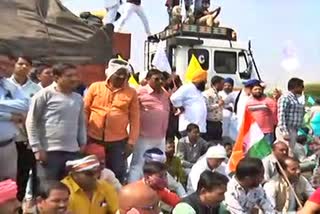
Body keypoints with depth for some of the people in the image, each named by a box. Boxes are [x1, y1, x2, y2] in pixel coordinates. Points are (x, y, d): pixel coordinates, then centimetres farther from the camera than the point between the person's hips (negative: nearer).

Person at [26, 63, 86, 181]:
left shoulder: (78, 98, 11)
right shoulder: (45, 94, -5)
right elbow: (31, 122, -5)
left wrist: (83, 143, 13)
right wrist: (37, 148, -8)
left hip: (73, 151, 5)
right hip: (50, 151, -5)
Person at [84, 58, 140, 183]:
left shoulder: (131, 93, 2)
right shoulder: (95, 87, 1)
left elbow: (135, 120, 2)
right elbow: (85, 111, 5)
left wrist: (131, 142, -2)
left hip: (118, 141, 0)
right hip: (94, 139, 0)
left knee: (117, 173, 8)